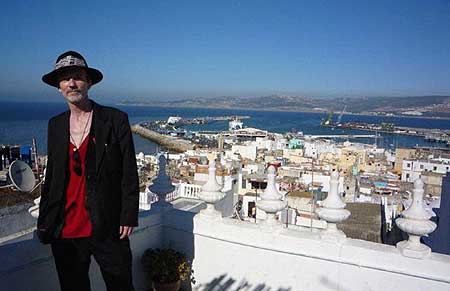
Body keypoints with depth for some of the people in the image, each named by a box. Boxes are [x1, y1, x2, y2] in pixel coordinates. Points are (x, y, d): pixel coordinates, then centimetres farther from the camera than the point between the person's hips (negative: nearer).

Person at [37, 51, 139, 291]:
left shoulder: (116, 120, -6)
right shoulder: (55, 125, 8)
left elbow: (129, 174, -7)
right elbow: (51, 177, 13)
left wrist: (128, 217, -9)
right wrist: (44, 222, 11)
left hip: (107, 229, -4)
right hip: (64, 231, 4)